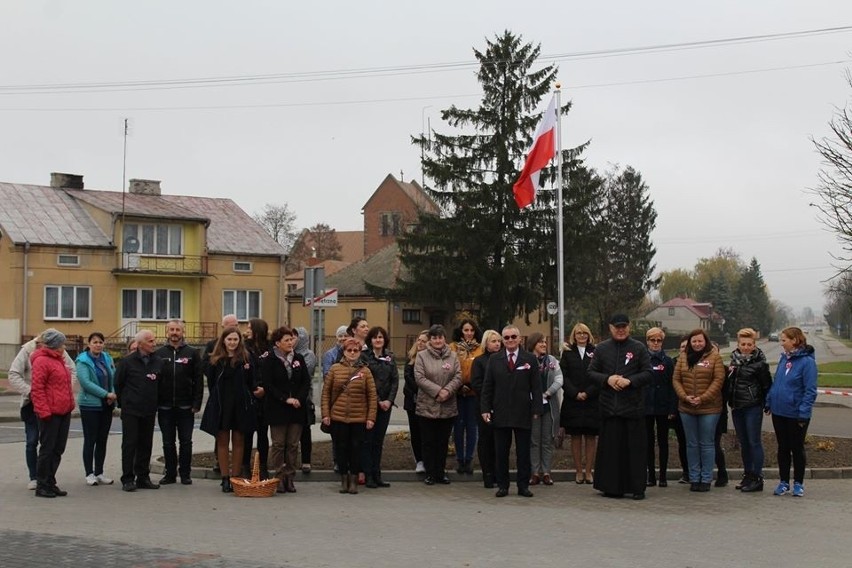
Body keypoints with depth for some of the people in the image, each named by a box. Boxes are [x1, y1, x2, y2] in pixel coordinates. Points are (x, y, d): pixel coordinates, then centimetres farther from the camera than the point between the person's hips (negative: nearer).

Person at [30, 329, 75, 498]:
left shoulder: (58, 360, 18)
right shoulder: (42, 361, -11)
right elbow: (37, 389, -15)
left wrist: (70, 405, 18)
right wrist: (44, 411, -19)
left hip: (64, 412, 9)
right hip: (50, 413, -9)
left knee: (58, 449, 10)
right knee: (47, 449, -2)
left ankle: (50, 483, 17)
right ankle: (42, 486, 5)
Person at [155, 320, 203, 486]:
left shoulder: (192, 353, 2)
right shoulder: (159, 354, 6)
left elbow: (199, 380, 0)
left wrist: (196, 403, -7)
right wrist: (154, 403, -2)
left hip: (186, 407, -1)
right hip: (165, 407, 1)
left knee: (186, 441, 4)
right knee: (168, 442, 8)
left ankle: (185, 473, 13)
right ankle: (170, 473, 16)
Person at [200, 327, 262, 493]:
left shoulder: (246, 359, 2)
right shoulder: (216, 360, 2)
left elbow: (252, 381, 4)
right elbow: (210, 382, 4)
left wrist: (257, 390, -12)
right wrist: (218, 397, 0)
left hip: (241, 405, 0)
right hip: (220, 405, 0)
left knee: (238, 442, 5)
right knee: (222, 442, 4)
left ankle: (235, 478, 11)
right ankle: (225, 479, 9)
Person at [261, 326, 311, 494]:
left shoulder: (298, 358, 8)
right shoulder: (268, 360, -4)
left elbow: (306, 381, 7)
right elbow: (268, 384, -10)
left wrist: (299, 399, -8)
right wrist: (286, 399, -15)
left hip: (297, 408, 4)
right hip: (277, 409, -4)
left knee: (293, 445, 5)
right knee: (278, 444, 1)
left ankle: (290, 477, 11)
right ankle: (279, 477, 7)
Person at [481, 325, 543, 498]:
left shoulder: (530, 359, 4)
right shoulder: (494, 360, 7)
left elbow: (536, 387, 2)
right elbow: (487, 387, 7)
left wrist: (536, 409, -4)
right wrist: (485, 409, -1)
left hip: (523, 413, -1)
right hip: (500, 414, 1)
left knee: (523, 452, 4)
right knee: (501, 452, 4)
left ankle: (523, 486, 12)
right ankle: (502, 485, 12)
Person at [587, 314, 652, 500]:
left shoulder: (639, 348, 4)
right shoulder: (601, 348, 10)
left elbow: (647, 373, 0)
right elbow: (591, 372, 8)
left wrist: (630, 380, -15)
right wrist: (607, 379, -9)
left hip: (633, 406, -2)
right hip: (609, 406, 2)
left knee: (635, 448, 0)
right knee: (610, 447, 4)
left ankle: (638, 488, 6)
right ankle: (612, 487, 12)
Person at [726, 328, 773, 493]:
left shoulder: (759, 362, -9)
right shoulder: (734, 360, 10)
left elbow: (767, 385, -8)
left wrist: (766, 403, -9)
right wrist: (729, 401, 12)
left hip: (753, 408, -6)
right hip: (736, 407, 6)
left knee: (754, 442, -3)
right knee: (744, 443, 12)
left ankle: (757, 478, 1)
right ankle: (747, 475, 21)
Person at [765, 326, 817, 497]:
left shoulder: (807, 361, -15)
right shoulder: (784, 358, 6)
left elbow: (810, 391, -16)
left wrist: (804, 412, -19)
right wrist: (769, 402, 8)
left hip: (796, 415, -6)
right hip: (779, 412, 6)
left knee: (797, 449, 7)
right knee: (783, 448, 13)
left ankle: (798, 484, 19)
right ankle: (783, 482, 23)